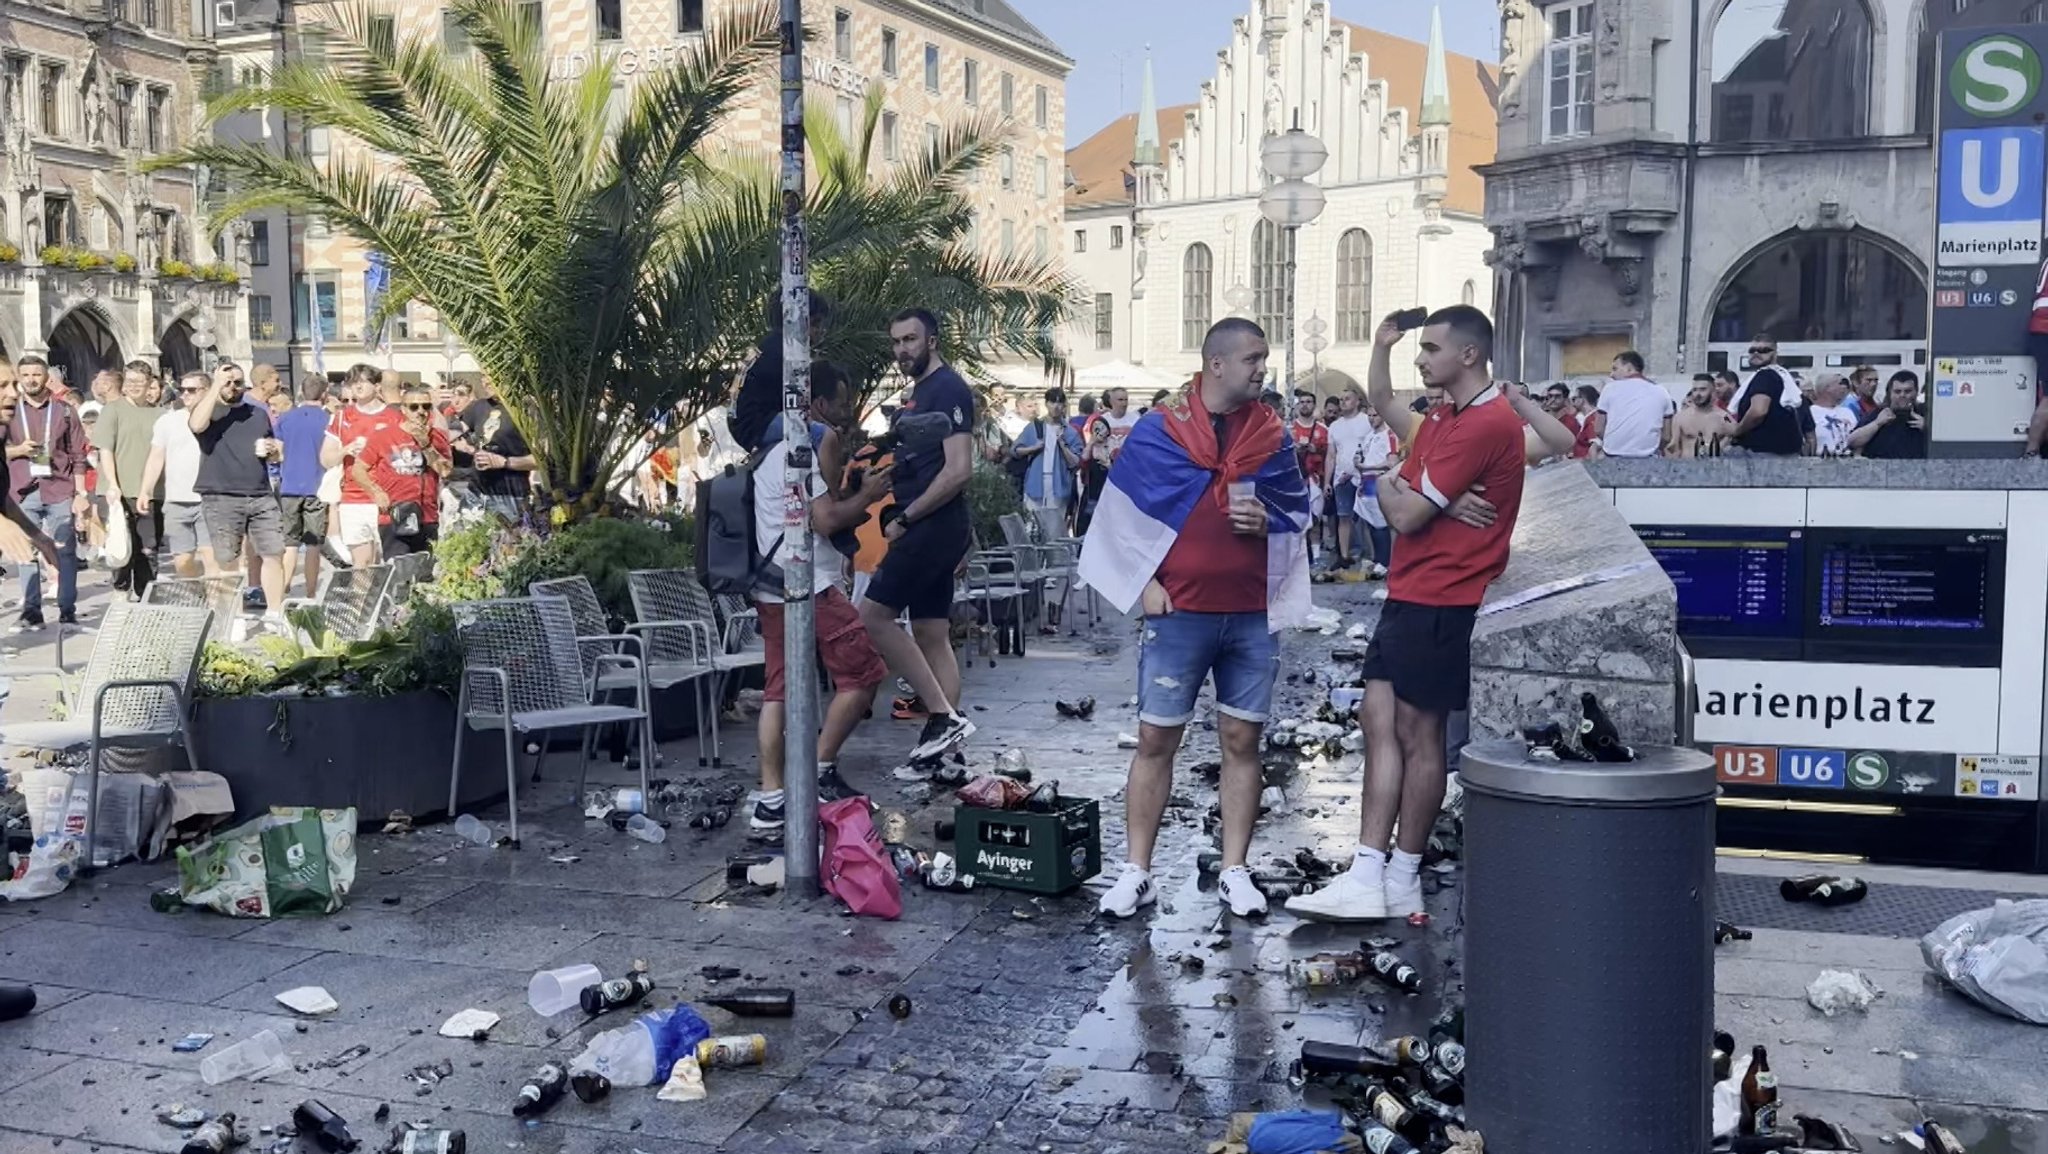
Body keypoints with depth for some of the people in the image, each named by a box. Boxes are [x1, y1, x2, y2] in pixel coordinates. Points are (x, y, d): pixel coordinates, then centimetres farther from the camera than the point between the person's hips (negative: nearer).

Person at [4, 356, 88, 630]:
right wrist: (17, 450, -11)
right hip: (23, 492, 1)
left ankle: (67, 611, 5)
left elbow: (78, 456, 5)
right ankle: (31, 612, 7)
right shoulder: (9, 411, 8)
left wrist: (81, 492, -1)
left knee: (65, 552, 0)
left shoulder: (65, 411, 6)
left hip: (60, 491, -1)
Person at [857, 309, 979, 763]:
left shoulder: (948, 389, -11)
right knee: (932, 636, 8)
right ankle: (944, 724, 11)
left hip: (935, 525, -10)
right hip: (928, 529, 10)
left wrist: (904, 519, -15)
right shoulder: (921, 391, 19)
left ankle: (943, 715, -10)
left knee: (873, 615, -11)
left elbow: (958, 470, -20)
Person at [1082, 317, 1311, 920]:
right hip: (1178, 613, -2)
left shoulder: (1272, 436, 8)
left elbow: (1300, 513, 16)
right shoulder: (1158, 430, -1)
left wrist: (1268, 522, -6)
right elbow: (1121, 515, 2)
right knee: (1155, 739, 1)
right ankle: (1136, 872, 9)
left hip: (1252, 616, 3)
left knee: (1241, 740, 6)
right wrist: (1145, 584, -4)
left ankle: (1235, 871, 14)